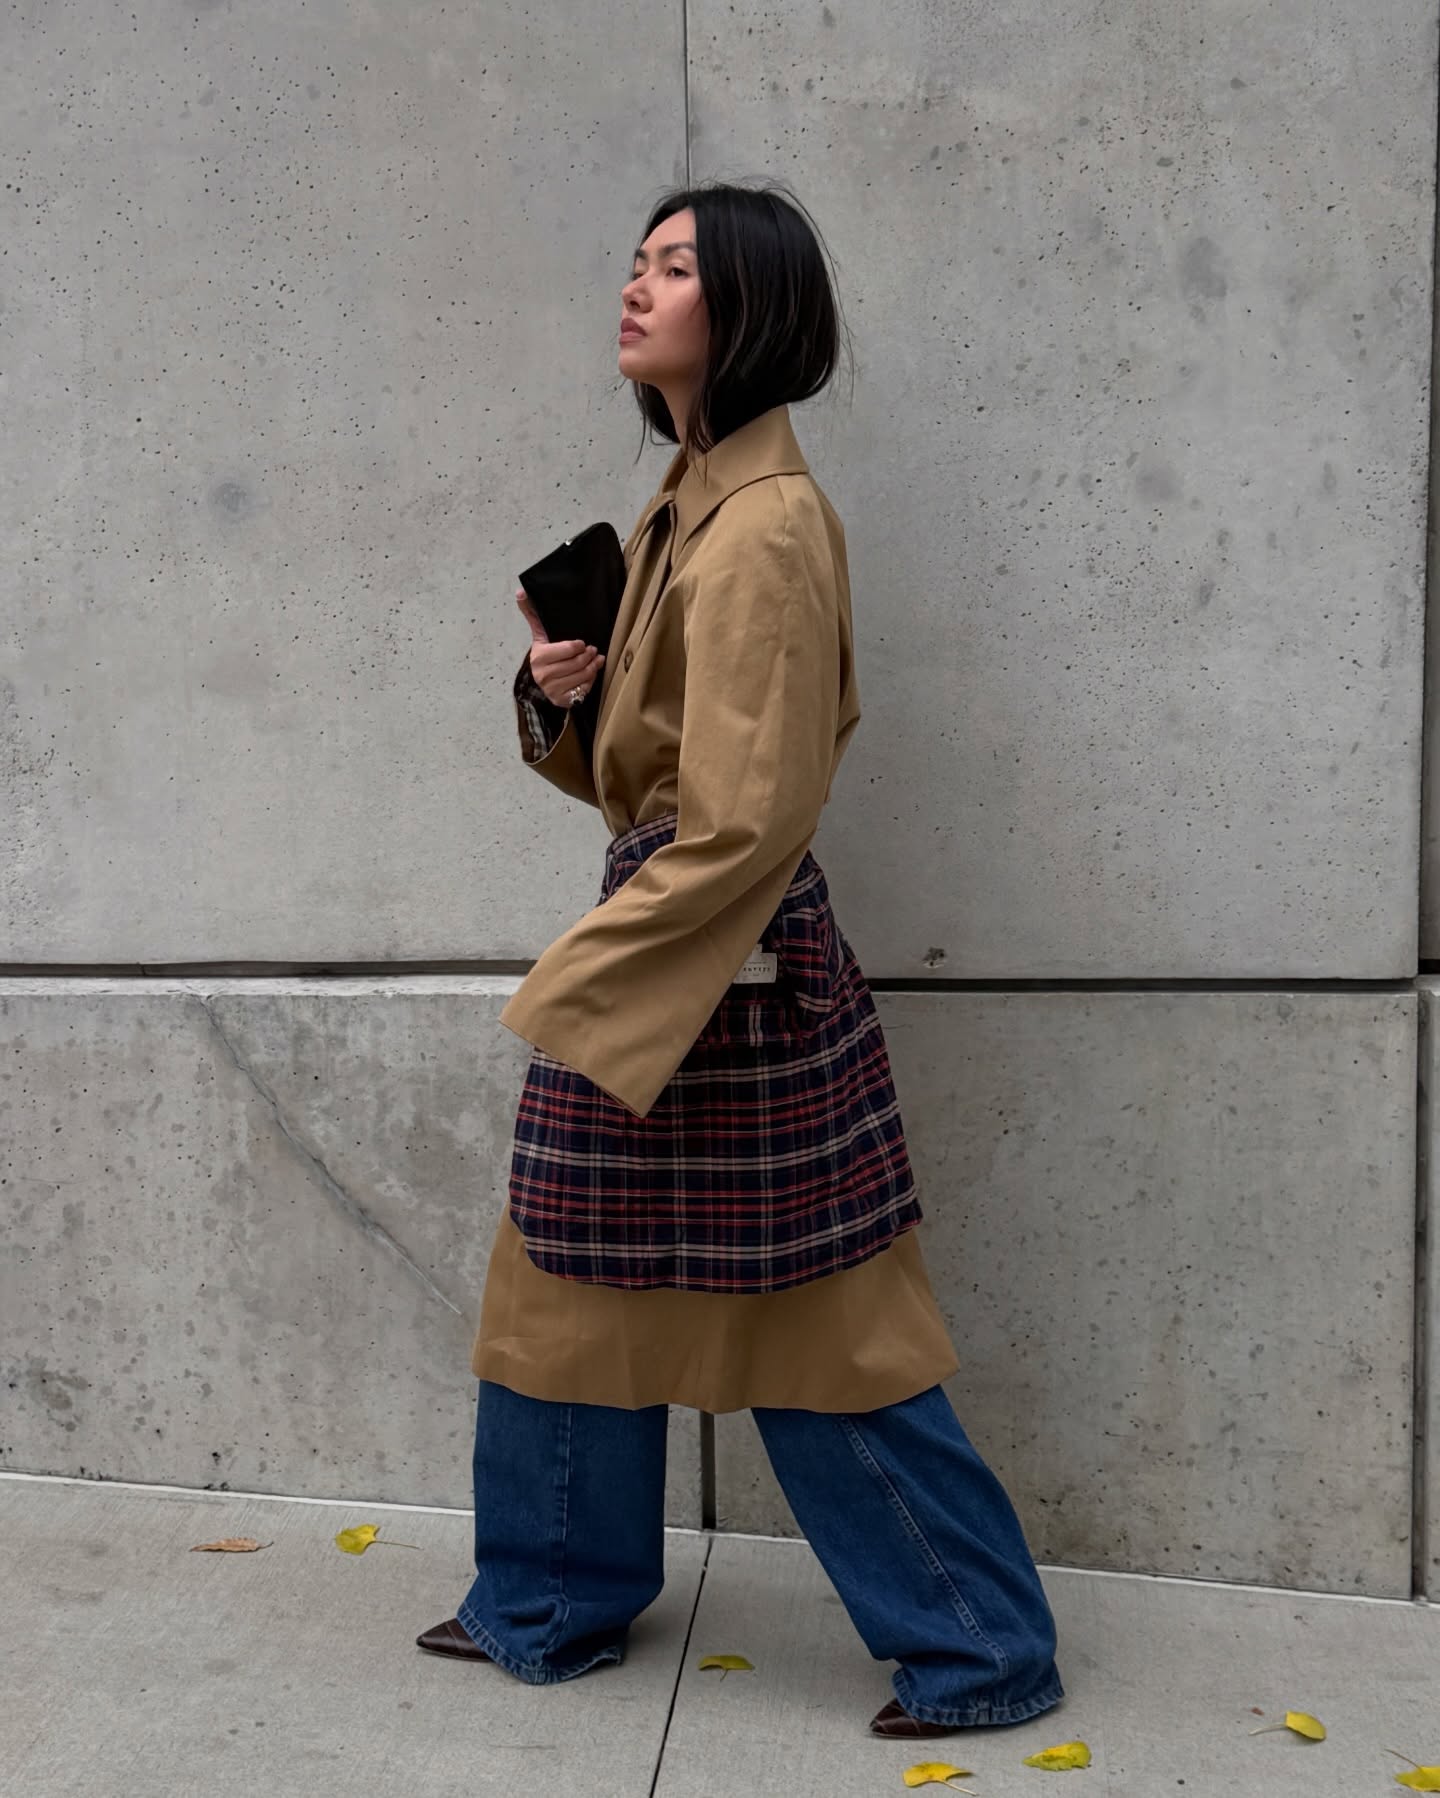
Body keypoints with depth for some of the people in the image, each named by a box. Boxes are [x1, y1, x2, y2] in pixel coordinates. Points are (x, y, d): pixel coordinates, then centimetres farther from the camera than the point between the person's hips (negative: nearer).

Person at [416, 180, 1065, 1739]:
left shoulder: (765, 525, -17)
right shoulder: (683, 504, 12)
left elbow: (744, 819, -22)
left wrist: (575, 985, -17)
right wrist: (561, 692, -3)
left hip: (732, 970, -10)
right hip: (657, 943, 10)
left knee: (819, 1327, 3)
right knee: (568, 1278, 18)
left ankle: (983, 1649, 24)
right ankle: (549, 1606, 38)